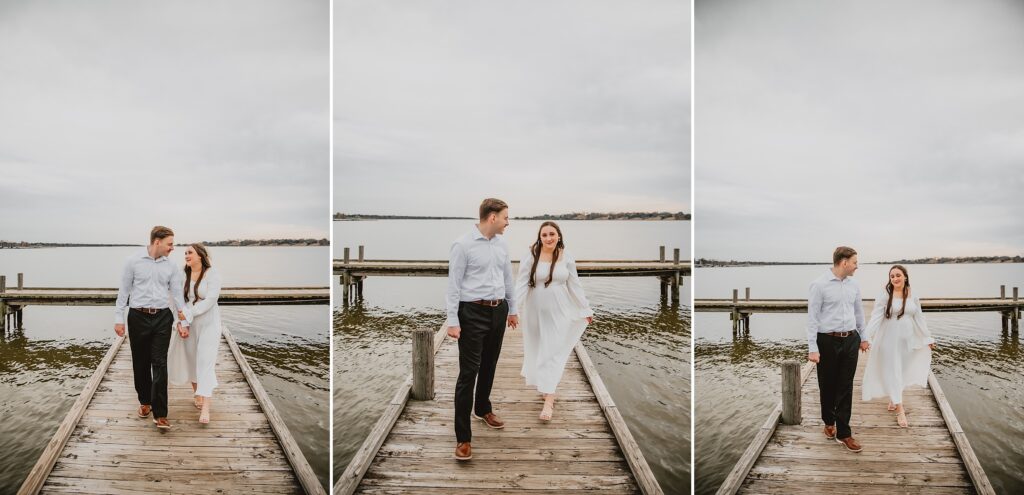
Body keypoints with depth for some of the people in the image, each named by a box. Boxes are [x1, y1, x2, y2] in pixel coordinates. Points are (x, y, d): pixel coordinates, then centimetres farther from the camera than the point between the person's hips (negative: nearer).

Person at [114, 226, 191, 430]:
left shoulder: (170, 266, 6)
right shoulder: (133, 261, -2)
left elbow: (177, 293, 10)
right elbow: (123, 291, 2)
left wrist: (184, 321, 7)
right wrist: (119, 319, -1)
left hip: (162, 318, 1)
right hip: (138, 317, -1)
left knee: (160, 364, -6)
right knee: (140, 363, 10)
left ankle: (160, 414, -6)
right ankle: (145, 401, 32)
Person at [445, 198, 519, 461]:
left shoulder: (501, 243, 9)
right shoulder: (463, 244, -12)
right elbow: (454, 284, -12)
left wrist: (512, 309, 22)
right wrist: (452, 320, -15)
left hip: (498, 311, 7)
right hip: (473, 313, -7)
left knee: (489, 366, 19)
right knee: (469, 372, -7)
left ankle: (483, 408, 43)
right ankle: (463, 436, -4)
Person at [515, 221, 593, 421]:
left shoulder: (566, 257, -2)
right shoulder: (530, 257, -9)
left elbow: (574, 285, 5)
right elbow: (521, 284, -11)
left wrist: (586, 309, 9)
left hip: (559, 312, 0)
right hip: (536, 312, 0)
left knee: (553, 353, -3)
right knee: (538, 350, 14)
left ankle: (548, 400, -2)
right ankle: (544, 386, 39)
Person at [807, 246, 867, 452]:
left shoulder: (853, 284, 7)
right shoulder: (820, 284, -11)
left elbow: (859, 312, 19)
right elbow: (812, 317, -12)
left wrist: (863, 337, 23)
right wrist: (813, 348, -15)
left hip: (850, 340, 4)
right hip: (828, 341, -4)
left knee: (846, 388, 3)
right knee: (828, 386, 10)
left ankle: (843, 433, 8)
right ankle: (829, 422, 33)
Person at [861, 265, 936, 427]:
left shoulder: (913, 296, 3)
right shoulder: (885, 295, -11)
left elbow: (919, 318, 11)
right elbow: (875, 317, -15)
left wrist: (928, 338, 14)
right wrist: (867, 337, -23)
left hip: (907, 339, 4)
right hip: (890, 339, -4)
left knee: (902, 371, 12)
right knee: (892, 372, -1)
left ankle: (893, 401, 31)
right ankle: (900, 410, 3)